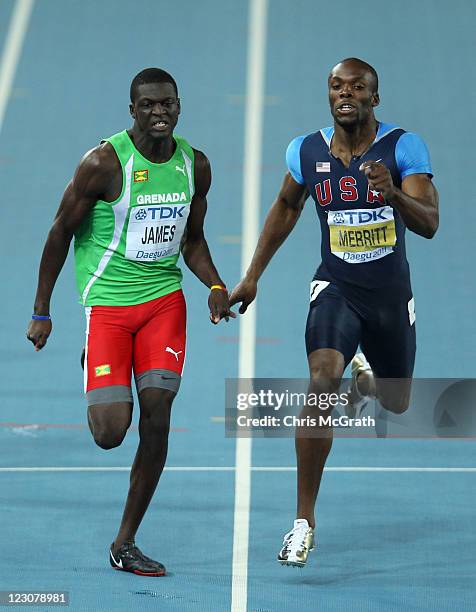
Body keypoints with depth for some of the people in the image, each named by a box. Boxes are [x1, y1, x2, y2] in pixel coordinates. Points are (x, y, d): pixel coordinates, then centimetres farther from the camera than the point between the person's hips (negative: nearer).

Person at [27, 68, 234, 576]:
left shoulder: (195, 166, 4)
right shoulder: (104, 163, -12)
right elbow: (60, 233, -5)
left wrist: (216, 287, -2)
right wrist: (41, 313, -5)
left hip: (165, 299, 4)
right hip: (106, 302, -4)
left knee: (156, 424, -5)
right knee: (110, 432, -11)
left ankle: (124, 546, 8)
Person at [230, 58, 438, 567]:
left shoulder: (404, 148, -12)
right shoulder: (307, 152, -3)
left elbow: (429, 224, -22)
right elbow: (286, 208, 16)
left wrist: (393, 194, -42)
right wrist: (252, 276, 15)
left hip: (391, 293, 1)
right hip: (336, 288, 0)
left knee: (396, 404, 17)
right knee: (322, 381, -26)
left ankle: (366, 374, 58)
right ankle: (304, 521, -21)